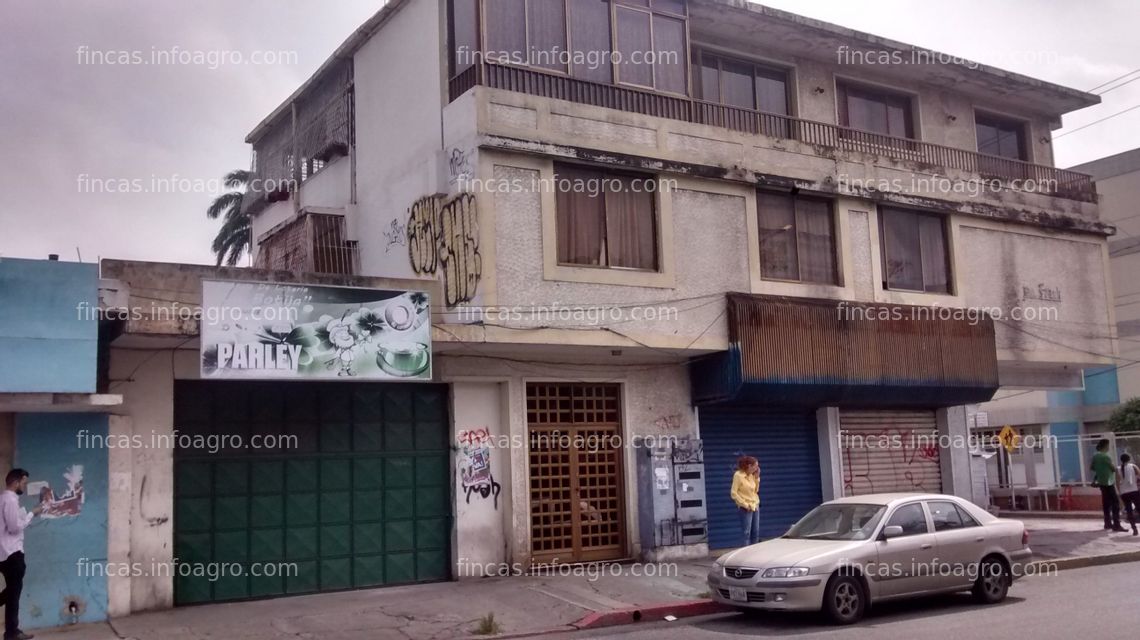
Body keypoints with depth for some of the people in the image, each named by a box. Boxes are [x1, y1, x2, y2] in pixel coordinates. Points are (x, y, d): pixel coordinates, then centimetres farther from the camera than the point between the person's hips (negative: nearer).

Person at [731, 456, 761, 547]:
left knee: (756, 533, 10)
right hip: (745, 508, -7)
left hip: (755, 506, 7)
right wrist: (745, 504, -17)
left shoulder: (751, 475, 7)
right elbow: (734, 493, -15)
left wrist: (757, 477, 3)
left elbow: (756, 490, 13)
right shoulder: (738, 475, -14)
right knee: (746, 533, -5)